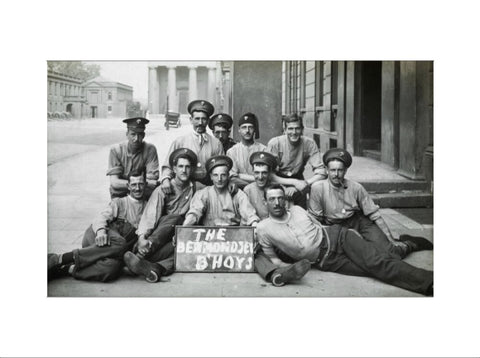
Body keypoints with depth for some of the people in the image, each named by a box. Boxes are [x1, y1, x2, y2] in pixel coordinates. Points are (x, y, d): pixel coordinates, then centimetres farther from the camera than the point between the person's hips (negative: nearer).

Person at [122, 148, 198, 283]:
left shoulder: (193, 188, 11)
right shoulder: (163, 190, 1)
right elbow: (150, 215, -12)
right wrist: (142, 237, -29)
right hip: (158, 232, -2)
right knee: (176, 218, -32)